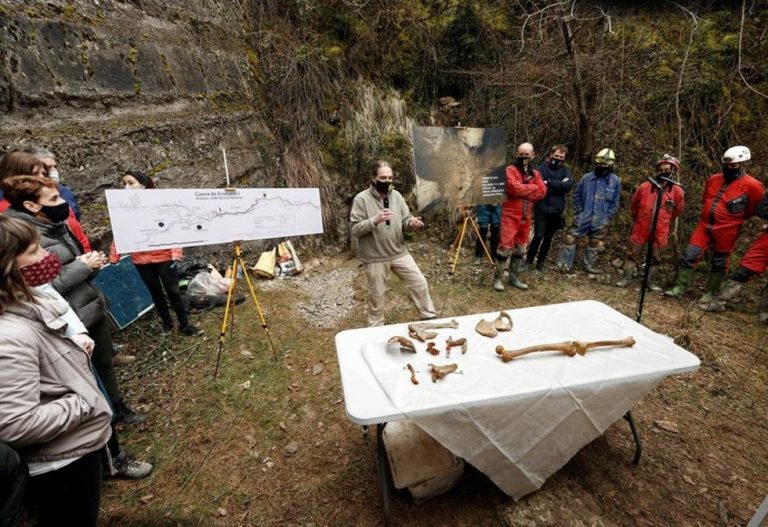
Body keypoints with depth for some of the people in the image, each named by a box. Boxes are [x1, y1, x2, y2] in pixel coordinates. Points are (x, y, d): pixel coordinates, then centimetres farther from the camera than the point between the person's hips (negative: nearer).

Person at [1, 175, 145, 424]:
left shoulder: (54, 225, 7)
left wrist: (89, 262, -3)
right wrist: (83, 266, -19)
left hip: (93, 308, 9)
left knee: (105, 362, 23)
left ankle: (118, 406, 43)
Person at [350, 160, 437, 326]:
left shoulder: (396, 195, 3)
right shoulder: (361, 199, -12)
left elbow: (405, 218, 4)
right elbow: (355, 230, -16)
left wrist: (412, 222, -20)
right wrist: (375, 220, -31)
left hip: (399, 252, 5)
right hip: (375, 257, -4)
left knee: (419, 282, 9)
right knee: (376, 293, 10)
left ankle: (430, 316, 29)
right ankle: (376, 327, 32)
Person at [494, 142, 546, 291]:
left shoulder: (535, 173, 13)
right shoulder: (510, 170, -6)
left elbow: (542, 192, 3)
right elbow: (515, 188, -22)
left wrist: (524, 193, -10)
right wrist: (533, 188, -8)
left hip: (526, 217, 7)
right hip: (510, 215, -6)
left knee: (520, 248, 12)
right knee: (505, 247, -7)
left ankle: (514, 277, 23)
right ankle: (498, 278, 3)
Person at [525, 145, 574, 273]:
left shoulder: (565, 170, 8)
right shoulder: (542, 168, -2)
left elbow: (569, 185, -12)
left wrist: (549, 183, -16)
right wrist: (559, 185, -17)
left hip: (556, 210, 4)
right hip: (541, 209, -4)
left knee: (548, 238, 11)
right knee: (538, 236, -8)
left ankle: (540, 262, 24)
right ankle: (529, 260, 10)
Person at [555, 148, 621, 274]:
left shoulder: (615, 181, -2)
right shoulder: (586, 178, -3)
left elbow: (615, 202, 3)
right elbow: (577, 194, 7)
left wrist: (608, 218, -2)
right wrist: (578, 211, 1)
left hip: (601, 220, 1)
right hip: (583, 217, -1)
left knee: (595, 243, 15)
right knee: (571, 238, -1)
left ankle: (589, 264, 30)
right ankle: (565, 262, 9)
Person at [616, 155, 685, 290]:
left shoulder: (677, 191, -6)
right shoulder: (644, 186, -7)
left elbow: (678, 209, 12)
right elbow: (633, 205, 10)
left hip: (660, 231, 1)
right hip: (640, 228, -1)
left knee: (655, 258, 13)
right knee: (633, 254, 7)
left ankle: (650, 281, 26)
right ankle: (626, 278, 17)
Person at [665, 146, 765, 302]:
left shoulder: (752, 185, -10)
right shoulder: (713, 179, 3)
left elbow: (752, 210, 4)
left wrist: (733, 219, 10)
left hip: (726, 231, -3)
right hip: (704, 226, 4)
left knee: (719, 264, 9)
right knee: (689, 256, -2)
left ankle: (709, 293, 21)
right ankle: (679, 289, 5)